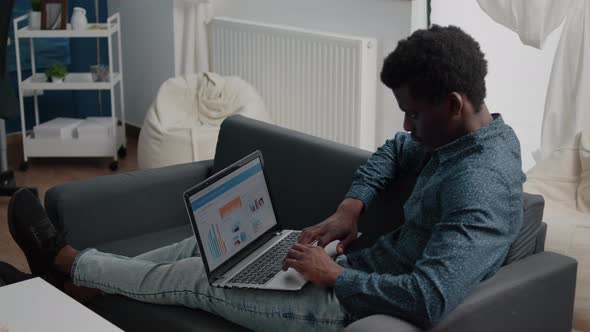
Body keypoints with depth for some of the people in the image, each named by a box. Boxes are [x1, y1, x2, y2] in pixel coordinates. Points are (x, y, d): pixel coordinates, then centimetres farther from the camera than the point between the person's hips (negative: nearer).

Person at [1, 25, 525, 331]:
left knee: (194, 276, 2)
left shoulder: (479, 184, -30)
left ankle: (66, 262, 23)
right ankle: (76, 285, 25)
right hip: (366, 269, 9)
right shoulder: (483, 133, 1)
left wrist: (335, 275, -25)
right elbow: (394, 153, 18)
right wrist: (352, 206, 0)